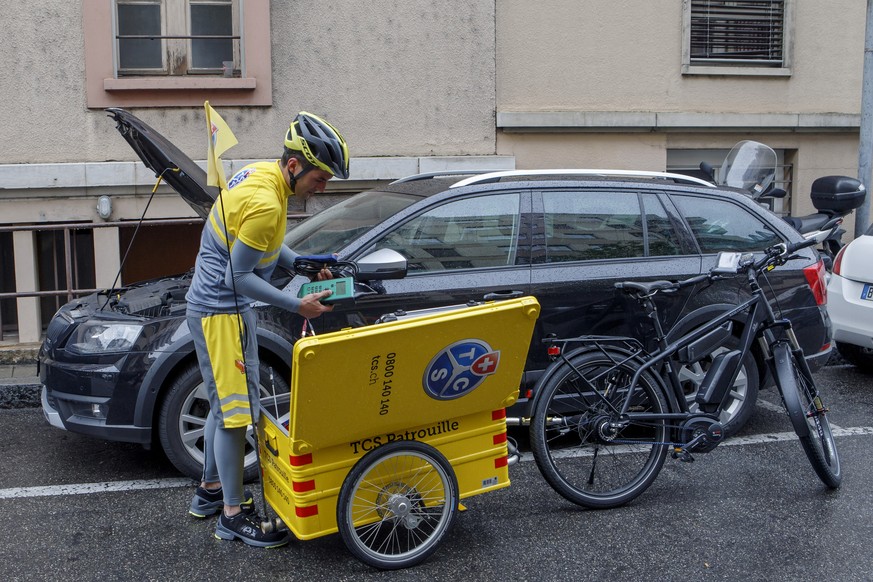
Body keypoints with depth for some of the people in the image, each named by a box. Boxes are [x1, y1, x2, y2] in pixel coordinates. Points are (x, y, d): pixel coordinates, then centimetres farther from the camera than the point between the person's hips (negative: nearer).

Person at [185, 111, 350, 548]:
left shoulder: (261, 172, 4)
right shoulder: (266, 202, -26)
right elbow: (240, 276, -23)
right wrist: (297, 306, -19)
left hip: (214, 303, 11)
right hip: (223, 310, -10)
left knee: (224, 404, 20)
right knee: (235, 410, -2)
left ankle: (210, 491, 35)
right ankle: (233, 515, 10)